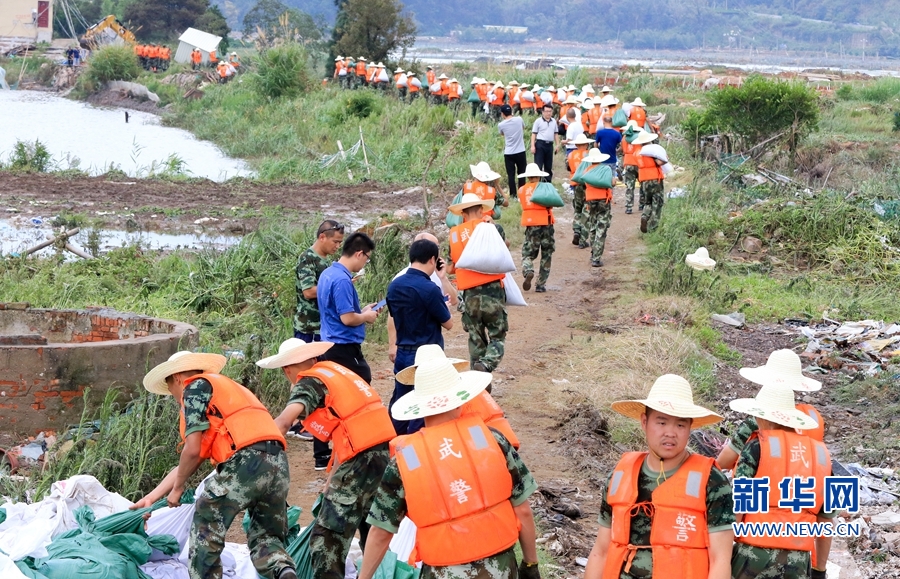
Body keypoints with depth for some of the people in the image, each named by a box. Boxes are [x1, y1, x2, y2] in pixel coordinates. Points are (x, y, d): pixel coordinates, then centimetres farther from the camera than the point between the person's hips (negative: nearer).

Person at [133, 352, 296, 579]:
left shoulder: (195, 386, 9)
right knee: (265, 537, 18)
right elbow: (190, 461, 33)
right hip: (279, 465, 8)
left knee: (205, 532, 9)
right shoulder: (225, 388, 33)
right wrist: (150, 498, 34)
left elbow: (193, 451, -3)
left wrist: (177, 489, 14)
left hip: (246, 464, -8)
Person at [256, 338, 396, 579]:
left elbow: (284, 421, -22)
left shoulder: (309, 383, -3)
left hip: (363, 458, -8)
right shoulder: (334, 370, 20)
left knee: (327, 535, -6)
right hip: (386, 450, 8)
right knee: (371, 530, 25)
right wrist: (333, 479, 21)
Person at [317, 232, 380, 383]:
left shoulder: (328, 273, 11)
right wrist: (367, 316, -5)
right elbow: (348, 319, -23)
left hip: (331, 344, 10)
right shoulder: (342, 280, -20)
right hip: (344, 348, -10)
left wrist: (362, 311, 16)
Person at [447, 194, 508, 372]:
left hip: (469, 296, 3)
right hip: (492, 292, -3)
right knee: (497, 338, 4)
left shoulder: (454, 234, 6)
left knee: (476, 341, 15)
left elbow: (450, 268, 10)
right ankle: (486, 365, -22)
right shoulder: (492, 228, -3)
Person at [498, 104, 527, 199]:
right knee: (521, 173, 10)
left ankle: (513, 194, 5)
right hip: (520, 152, 1)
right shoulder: (519, 119, -5)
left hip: (509, 153, -1)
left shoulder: (501, 125, -8)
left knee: (511, 175, 5)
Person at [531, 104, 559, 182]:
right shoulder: (538, 121, -3)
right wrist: (532, 146, -12)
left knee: (549, 166, 11)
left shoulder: (554, 121, 13)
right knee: (538, 165, -7)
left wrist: (557, 144, 13)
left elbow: (556, 134, 20)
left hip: (550, 144, 5)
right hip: (540, 144, -5)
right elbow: (534, 134, -5)